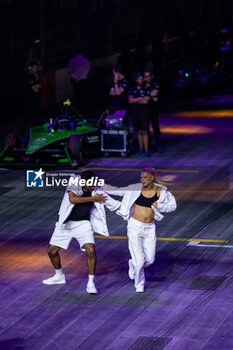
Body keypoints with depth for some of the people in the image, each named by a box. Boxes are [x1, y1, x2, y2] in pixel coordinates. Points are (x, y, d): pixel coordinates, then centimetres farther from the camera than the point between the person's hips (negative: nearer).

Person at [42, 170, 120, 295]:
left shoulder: (97, 192, -11)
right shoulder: (74, 183, -16)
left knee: (91, 250, -21)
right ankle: (59, 276, 33)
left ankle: (91, 284, -8)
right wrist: (93, 198, -27)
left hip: (83, 224, -1)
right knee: (52, 251, 7)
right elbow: (73, 199, -32)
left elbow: (117, 205, -4)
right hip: (66, 223, 1)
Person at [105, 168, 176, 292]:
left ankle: (132, 264, 40)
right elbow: (116, 191, 3)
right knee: (139, 259, -7)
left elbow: (172, 205, 5)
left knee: (150, 259, 6)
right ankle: (139, 284, 18)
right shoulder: (136, 189, -7)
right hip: (135, 226, -2)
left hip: (150, 228, 2)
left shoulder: (160, 191, -4)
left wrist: (159, 206, -13)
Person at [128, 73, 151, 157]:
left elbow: (146, 101, -11)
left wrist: (135, 100, -5)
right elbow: (130, 100, -5)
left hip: (144, 112, -3)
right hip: (135, 112, 3)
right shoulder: (132, 90, 9)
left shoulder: (146, 90, 0)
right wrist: (141, 98, -9)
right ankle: (141, 149, 14)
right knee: (139, 131, 7)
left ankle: (146, 151, -11)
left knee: (144, 131, -9)